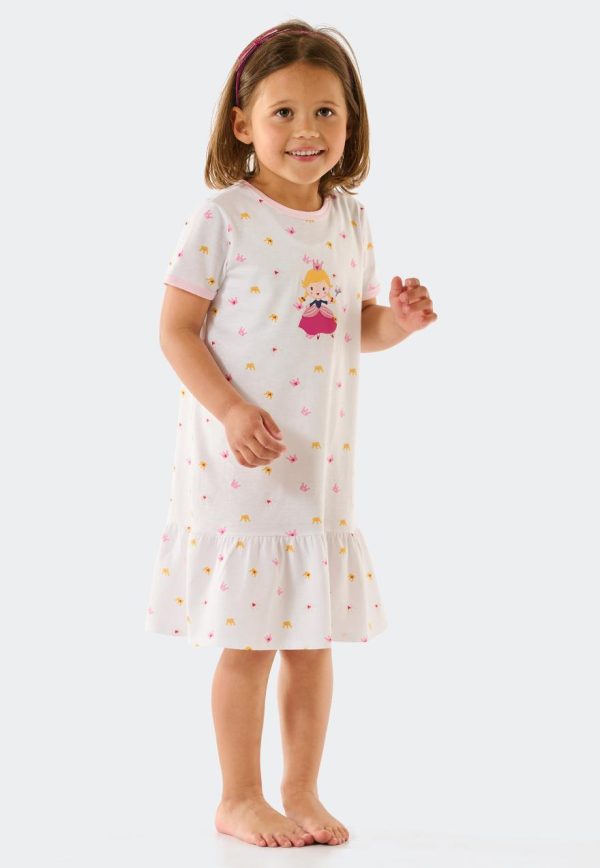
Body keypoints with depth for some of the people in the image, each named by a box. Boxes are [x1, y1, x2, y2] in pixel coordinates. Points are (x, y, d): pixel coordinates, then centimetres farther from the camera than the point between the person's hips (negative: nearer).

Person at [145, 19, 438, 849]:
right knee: (249, 641, 2)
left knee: (314, 638, 12)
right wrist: (231, 410, -21)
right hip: (238, 466, -5)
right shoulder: (222, 219, -10)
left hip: (322, 464, 5)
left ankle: (303, 792, 25)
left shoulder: (351, 221, 6)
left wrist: (398, 321, -5)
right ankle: (239, 798, 18)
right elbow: (178, 329, -10)